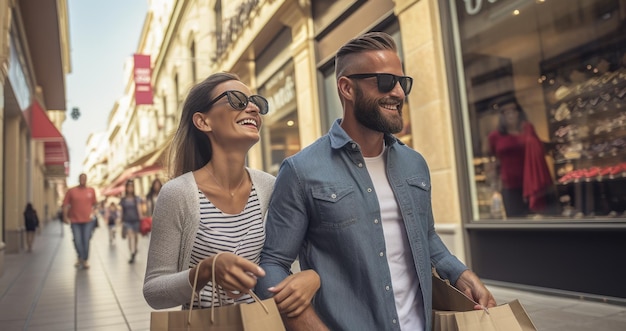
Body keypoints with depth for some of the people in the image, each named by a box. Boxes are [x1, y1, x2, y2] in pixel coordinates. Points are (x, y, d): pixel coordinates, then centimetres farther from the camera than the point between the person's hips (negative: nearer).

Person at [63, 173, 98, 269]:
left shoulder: (91, 191, 5)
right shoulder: (71, 191, 1)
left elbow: (95, 204, 15)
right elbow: (65, 204, 2)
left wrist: (93, 212, 3)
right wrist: (65, 216, -3)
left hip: (88, 220, 0)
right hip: (75, 221, 0)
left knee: (86, 241, 0)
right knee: (77, 241, 1)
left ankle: (85, 260, 14)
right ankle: (80, 258, 25)